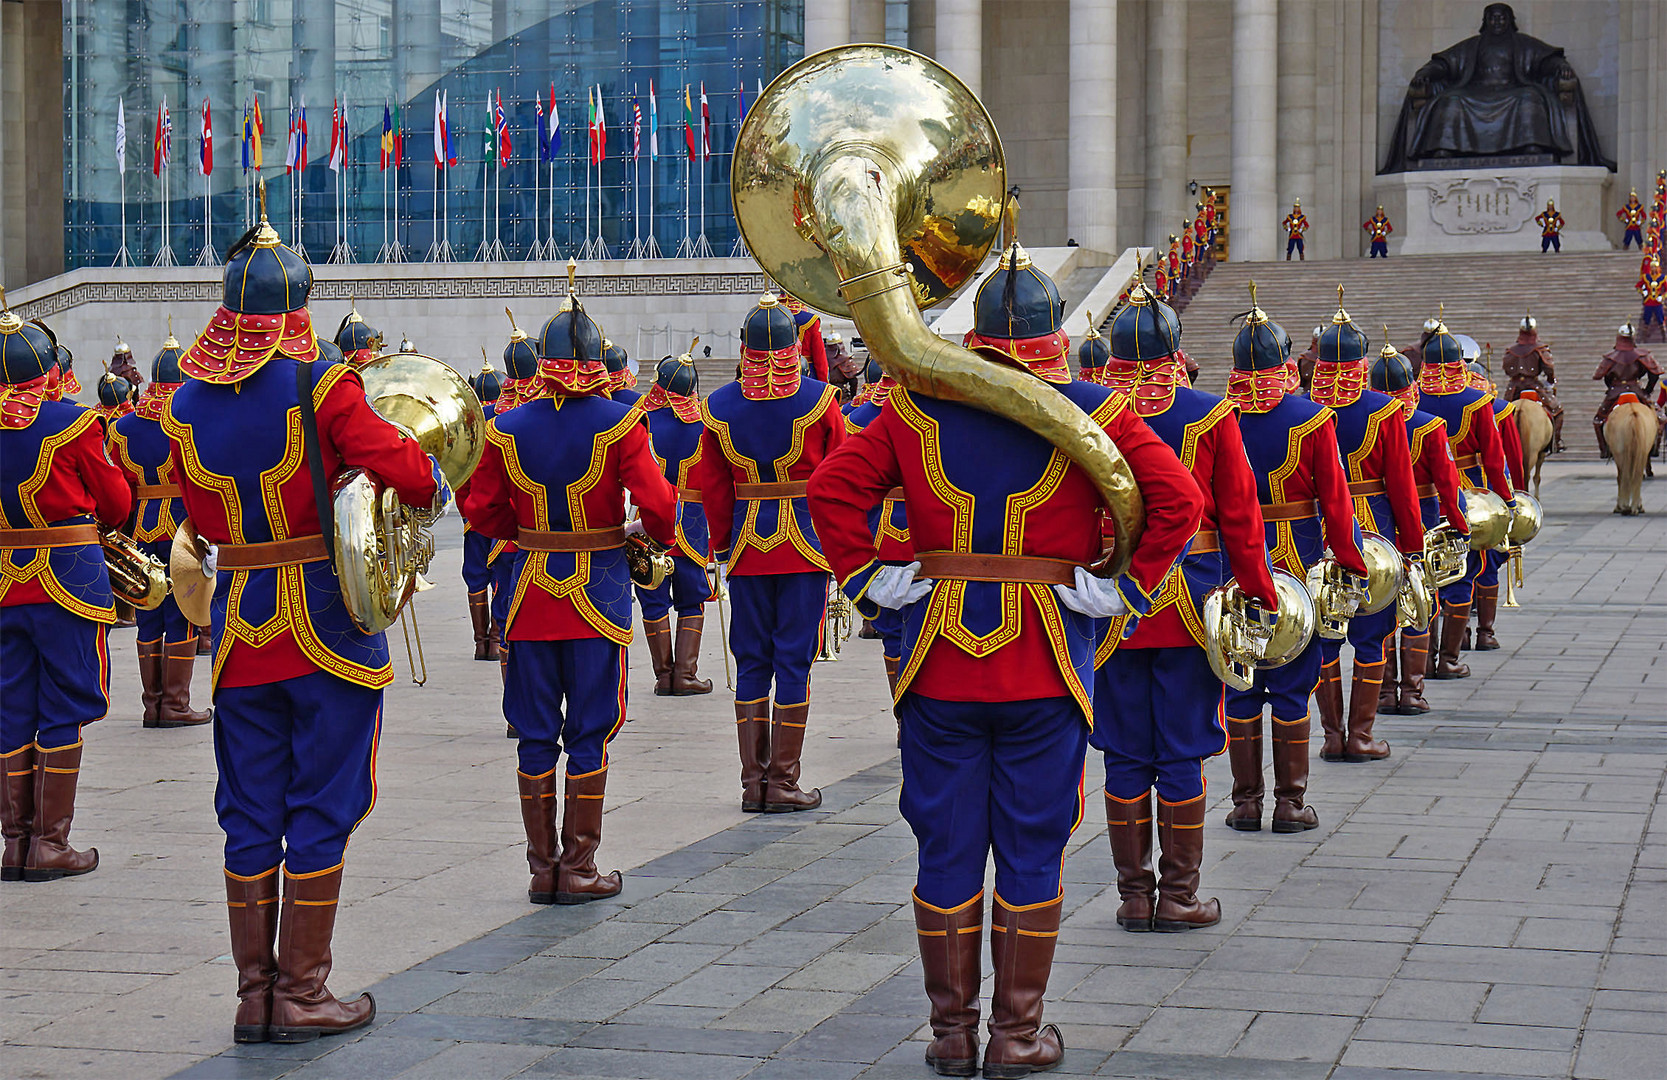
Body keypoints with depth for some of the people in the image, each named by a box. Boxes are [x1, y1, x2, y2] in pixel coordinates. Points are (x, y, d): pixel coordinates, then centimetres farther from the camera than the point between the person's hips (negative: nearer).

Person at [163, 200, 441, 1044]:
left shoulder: (186, 406, 2)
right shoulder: (320, 389, -14)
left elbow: (202, 519, 13)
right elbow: (410, 474, -16)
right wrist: (430, 490, 4)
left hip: (239, 626, 5)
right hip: (328, 625, -4)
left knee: (250, 813, 11)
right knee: (321, 808, 4)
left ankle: (255, 992, 14)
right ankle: (302, 994, 7)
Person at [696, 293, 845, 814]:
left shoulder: (719, 406, 0)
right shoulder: (818, 400, -6)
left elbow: (712, 486, 5)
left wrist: (722, 545, 15)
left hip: (747, 544, 2)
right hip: (806, 543, -2)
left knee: (751, 661, 10)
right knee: (794, 659, 2)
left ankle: (753, 781, 11)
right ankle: (783, 783, 3)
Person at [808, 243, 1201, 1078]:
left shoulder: (917, 407, 2)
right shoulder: (1094, 413, -3)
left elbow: (832, 487, -4)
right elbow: (1178, 499, -12)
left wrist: (866, 580, -1)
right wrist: (1128, 588, -8)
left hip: (939, 664, 1)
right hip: (1046, 666, -1)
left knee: (946, 849, 9)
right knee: (1031, 850, 7)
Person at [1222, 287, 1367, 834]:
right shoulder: (1312, 419, -8)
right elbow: (1334, 499, -8)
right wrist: (1350, 562, 1)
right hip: (1297, 562, -2)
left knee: (1240, 684, 10)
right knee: (1292, 683, 6)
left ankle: (1246, 799, 13)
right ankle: (1290, 802, 9)